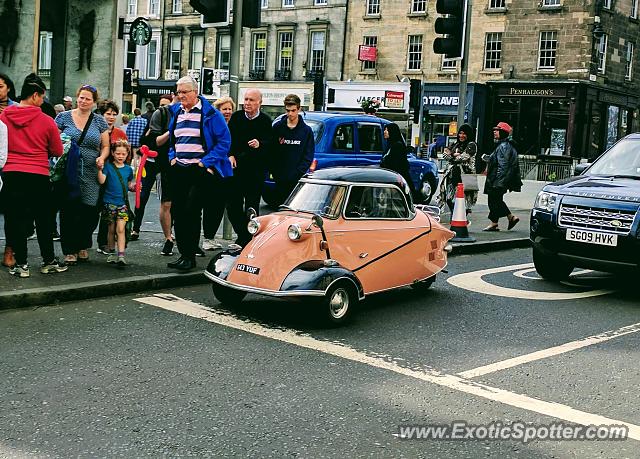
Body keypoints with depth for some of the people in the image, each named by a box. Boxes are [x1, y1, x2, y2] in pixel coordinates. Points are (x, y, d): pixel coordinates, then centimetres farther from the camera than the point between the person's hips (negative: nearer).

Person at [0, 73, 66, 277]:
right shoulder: (46, 121, -7)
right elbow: (57, 151, 1)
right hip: (39, 175, -1)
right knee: (44, 220, 11)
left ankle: (20, 263, 10)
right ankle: (49, 261, 18)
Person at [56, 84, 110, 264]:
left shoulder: (99, 121, 10)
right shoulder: (64, 117, 6)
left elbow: (105, 146, 13)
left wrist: (102, 158, -6)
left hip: (91, 175, 1)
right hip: (68, 173, -1)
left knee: (89, 212, -1)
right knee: (68, 212, -3)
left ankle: (82, 246, 22)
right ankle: (69, 250, 7)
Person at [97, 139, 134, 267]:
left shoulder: (128, 169, 7)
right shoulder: (108, 166, -1)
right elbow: (101, 181, -12)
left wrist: (134, 187, -3)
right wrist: (99, 169, -25)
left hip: (123, 203, 1)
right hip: (109, 202, -1)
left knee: (120, 229, -9)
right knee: (111, 229, 9)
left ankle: (121, 256, -13)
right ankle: (111, 253, 24)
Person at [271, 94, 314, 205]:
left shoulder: (306, 130, 3)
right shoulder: (277, 127, 5)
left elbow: (308, 156, 1)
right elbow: (271, 152, 5)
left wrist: (298, 173, -10)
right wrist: (275, 172, -4)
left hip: (297, 179, -1)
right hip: (280, 179, 1)